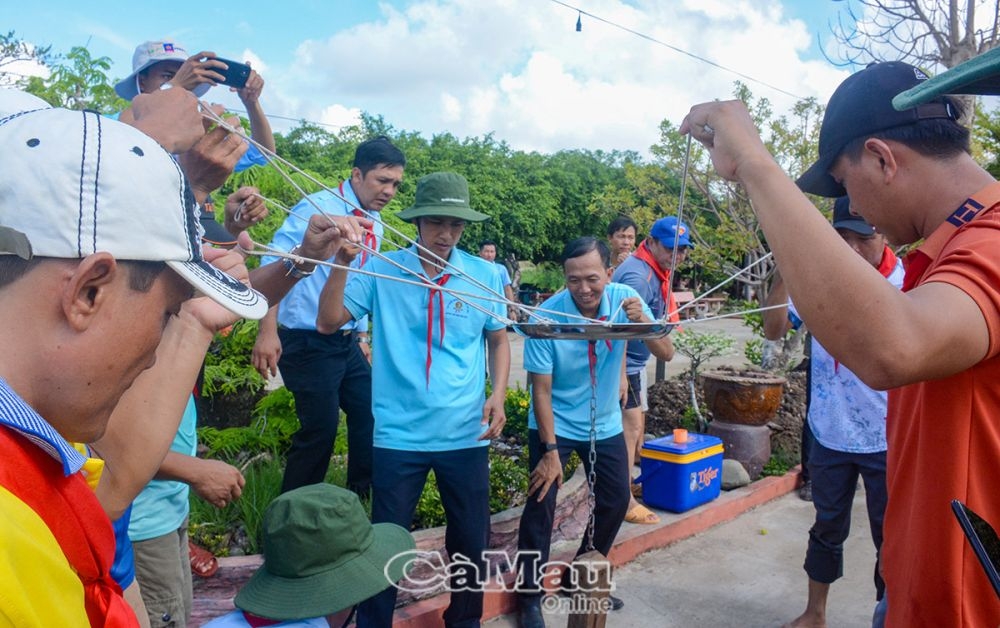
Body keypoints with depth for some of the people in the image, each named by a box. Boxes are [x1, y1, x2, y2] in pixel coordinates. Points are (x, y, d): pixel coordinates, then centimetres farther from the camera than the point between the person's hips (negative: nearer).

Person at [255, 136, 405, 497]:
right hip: (308, 343, -8)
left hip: (347, 343, 8)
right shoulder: (319, 207, -13)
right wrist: (268, 331, -27)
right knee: (321, 429, -5)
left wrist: (361, 337, 21)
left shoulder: (375, 226, 10)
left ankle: (359, 497, 29)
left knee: (370, 414, 10)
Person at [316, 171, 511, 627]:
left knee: (471, 539, 16)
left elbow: (498, 338, 11)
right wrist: (343, 262, -18)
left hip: (466, 434, 2)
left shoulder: (485, 275, 1)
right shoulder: (381, 270, -4)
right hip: (398, 434, -2)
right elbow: (327, 323, -8)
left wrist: (498, 393, -2)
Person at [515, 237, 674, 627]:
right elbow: (541, 390, -19)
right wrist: (550, 450, -19)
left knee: (616, 500, 11)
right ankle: (529, 596, 11)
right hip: (555, 425, -4)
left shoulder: (624, 298, -15)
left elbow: (665, 352, -15)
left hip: (605, 424, 5)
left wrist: (641, 319, -34)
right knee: (541, 504, -8)